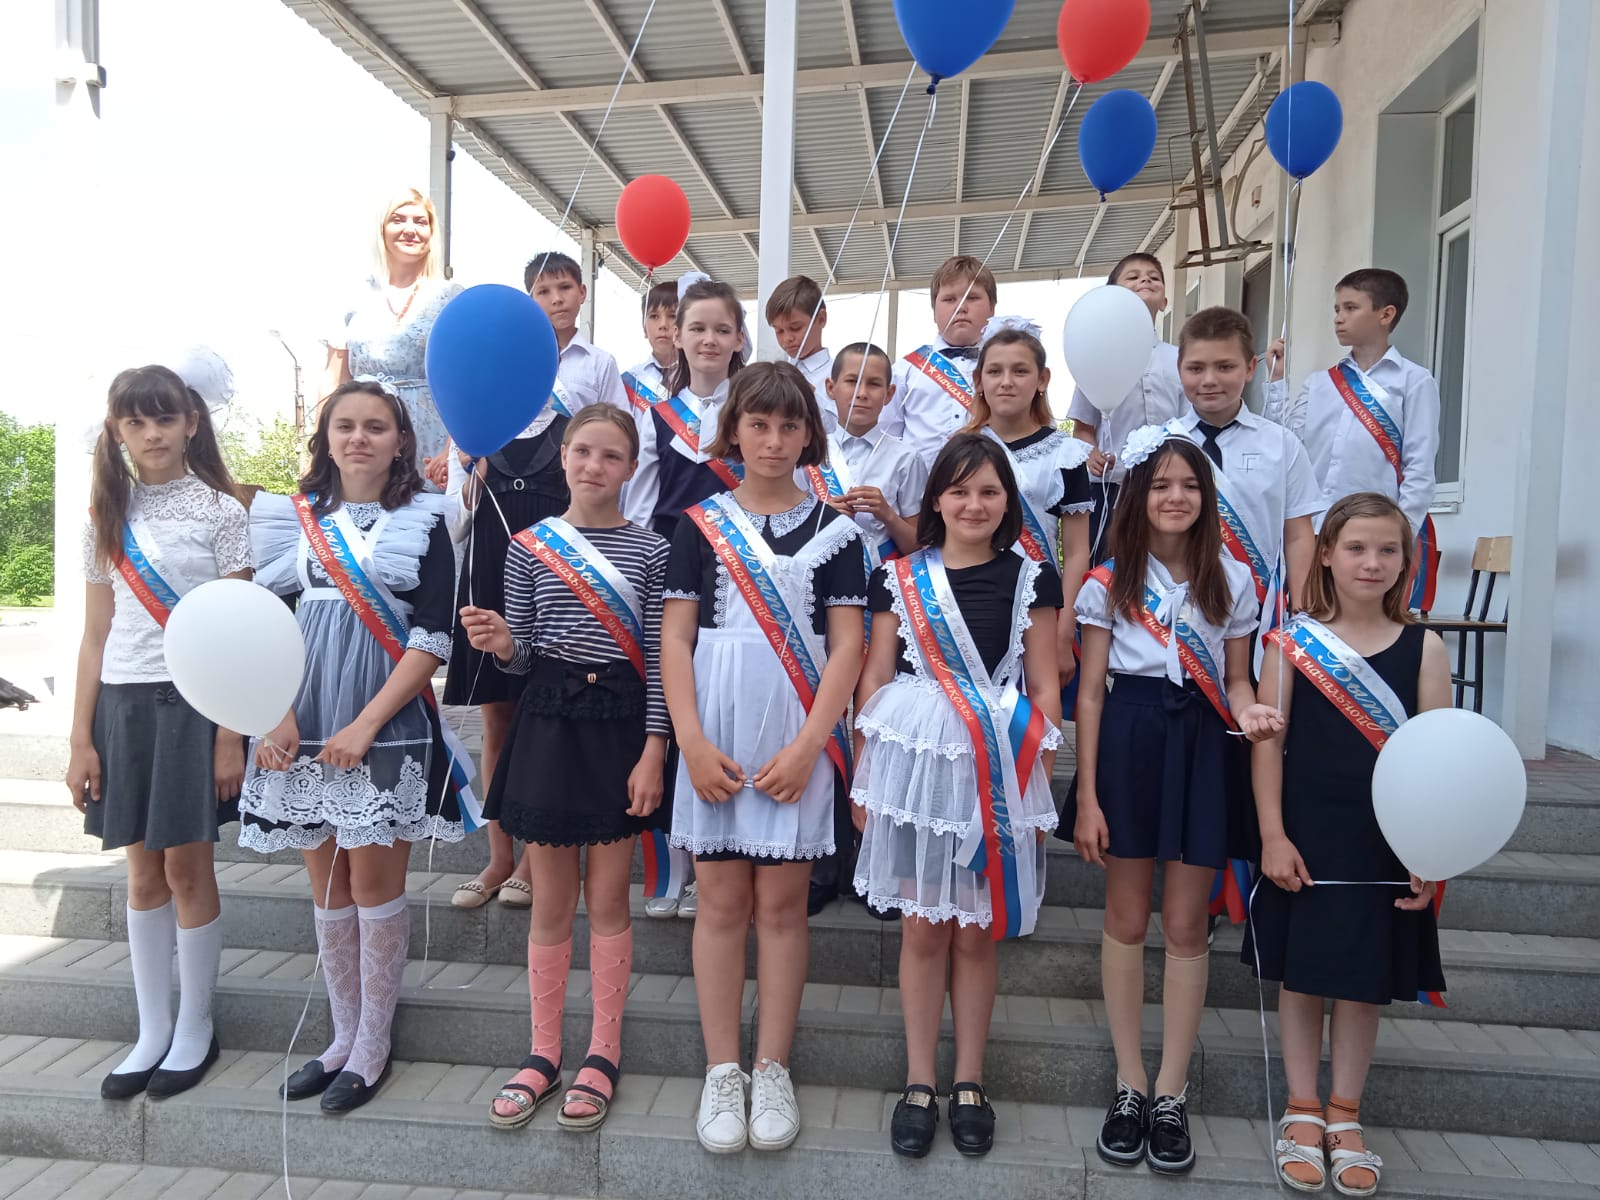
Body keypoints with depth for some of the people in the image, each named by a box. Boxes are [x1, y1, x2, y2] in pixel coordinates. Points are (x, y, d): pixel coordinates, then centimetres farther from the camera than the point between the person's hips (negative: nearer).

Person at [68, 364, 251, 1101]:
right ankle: (152, 1029, 24)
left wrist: (231, 736, -11)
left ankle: (195, 1029, 20)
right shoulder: (108, 518, 9)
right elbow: (95, 636, 9)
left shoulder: (219, 511, -2)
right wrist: (81, 737, 4)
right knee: (144, 874, 11)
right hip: (123, 705, 4)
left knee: (186, 869, 3)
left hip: (193, 702, -4)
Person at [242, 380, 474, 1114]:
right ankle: (343, 1036, 26)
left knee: (374, 877, 1)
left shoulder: (422, 522, 0)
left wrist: (367, 724, -14)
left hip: (386, 726, -4)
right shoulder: (294, 518, 9)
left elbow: (433, 638, -7)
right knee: (326, 880, 11)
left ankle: (373, 1045, 16)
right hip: (304, 728, 4)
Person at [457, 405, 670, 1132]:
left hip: (621, 724, -1)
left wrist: (653, 751, -8)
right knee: (551, 902, 10)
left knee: (607, 898, 8)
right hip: (549, 722, 1)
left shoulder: (649, 551, 0)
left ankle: (603, 1053, 24)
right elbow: (521, 657, 5)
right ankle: (543, 1053, 26)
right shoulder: (529, 546, 3)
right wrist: (499, 643, -17)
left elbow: (657, 659, -2)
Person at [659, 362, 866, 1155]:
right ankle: (721, 1071, 19)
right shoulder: (700, 524, 5)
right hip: (716, 738, 1)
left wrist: (806, 747, -11)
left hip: (797, 743, 0)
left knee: (781, 902, 6)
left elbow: (846, 649, -1)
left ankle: (772, 1070, 20)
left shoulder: (833, 530, 3)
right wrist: (692, 741, -9)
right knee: (720, 901, 7)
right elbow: (675, 641, 1)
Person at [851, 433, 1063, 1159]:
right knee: (922, 927, 7)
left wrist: (1041, 781, 0)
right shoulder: (898, 577, 3)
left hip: (1000, 768, 0)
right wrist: (863, 774, 1)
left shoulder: (1031, 579, 3)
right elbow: (876, 679, 4)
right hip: (916, 760, 0)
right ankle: (919, 1083, 22)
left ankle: (969, 1083, 25)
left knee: (977, 931, 9)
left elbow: (1044, 688, 3)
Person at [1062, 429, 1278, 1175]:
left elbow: (1234, 680, 11)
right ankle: (1130, 1086, 22)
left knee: (1186, 924, 5)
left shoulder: (1232, 580, 6)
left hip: (1200, 747, 1)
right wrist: (1085, 795, -6)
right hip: (1128, 741, -1)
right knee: (1126, 920, 7)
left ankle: (1171, 1094, 20)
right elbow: (1091, 692, -1)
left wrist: (1250, 710, -14)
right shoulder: (1109, 581, 1)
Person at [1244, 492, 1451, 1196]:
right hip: (1305, 838, -1)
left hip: (1386, 843, 1)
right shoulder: (1292, 642, -4)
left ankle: (1345, 1114, 30)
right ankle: (1302, 1111, 27)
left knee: (1367, 977, 12)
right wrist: (1273, 837, -9)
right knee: (1301, 971, 9)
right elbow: (1269, 742, -4)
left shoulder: (1423, 649, 0)